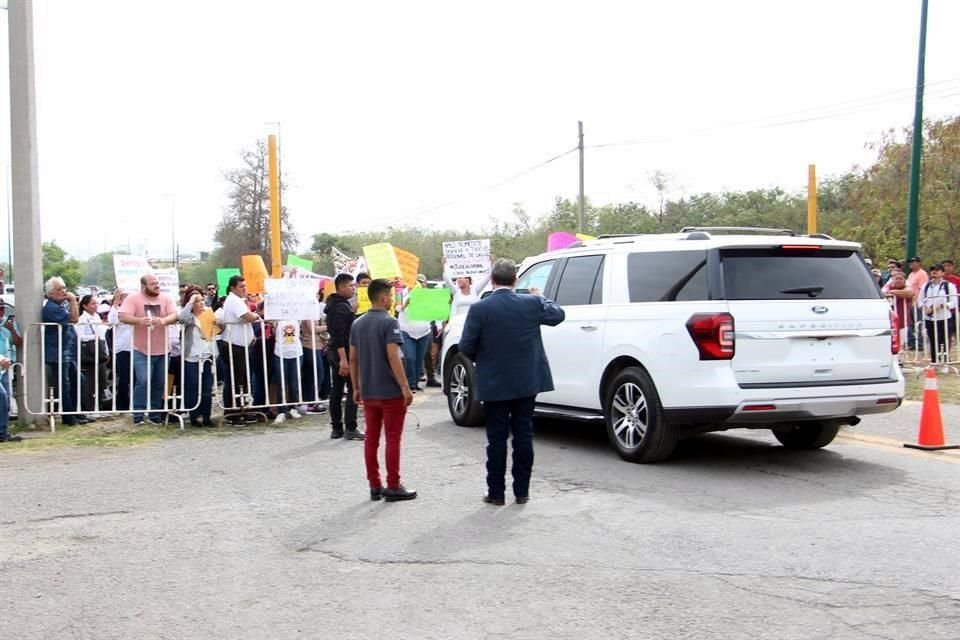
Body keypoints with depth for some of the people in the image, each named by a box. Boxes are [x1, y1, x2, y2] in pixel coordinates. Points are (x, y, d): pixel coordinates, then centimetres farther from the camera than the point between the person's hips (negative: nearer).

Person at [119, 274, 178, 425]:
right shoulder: (133, 298, -7)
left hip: (161, 349, 4)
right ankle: (138, 414, -3)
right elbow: (123, 317, -16)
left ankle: (155, 413, 22)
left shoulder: (166, 298, 3)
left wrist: (163, 320, -29)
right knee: (143, 381, -13)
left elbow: (174, 315, -7)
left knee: (159, 383, 10)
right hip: (142, 349, -4)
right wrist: (140, 320, -35)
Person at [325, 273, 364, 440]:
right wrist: (344, 359, -28)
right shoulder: (341, 307, -17)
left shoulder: (335, 304, 14)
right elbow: (339, 335, -25)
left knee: (337, 390, 10)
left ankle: (336, 428, 14)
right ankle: (350, 429, -4)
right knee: (353, 390, -5)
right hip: (344, 352, -10)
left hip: (335, 352, 10)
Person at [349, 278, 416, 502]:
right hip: (390, 391, -7)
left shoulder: (357, 324, 9)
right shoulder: (389, 322, -13)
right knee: (392, 439, 0)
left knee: (371, 438, 9)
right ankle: (393, 487, 2)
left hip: (368, 392, 7)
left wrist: (356, 388, 17)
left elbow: (353, 359, 11)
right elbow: (393, 357, -20)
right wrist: (405, 387, -18)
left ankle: (375, 486, 13)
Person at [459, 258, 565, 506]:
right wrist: (540, 297, 29)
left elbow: (466, 346, -9)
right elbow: (558, 315, 13)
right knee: (523, 436, 9)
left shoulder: (479, 309, -13)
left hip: (494, 384, -2)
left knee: (497, 438, 5)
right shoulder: (532, 303, -5)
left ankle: (496, 492, 10)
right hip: (527, 382, 2)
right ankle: (522, 491, 14)